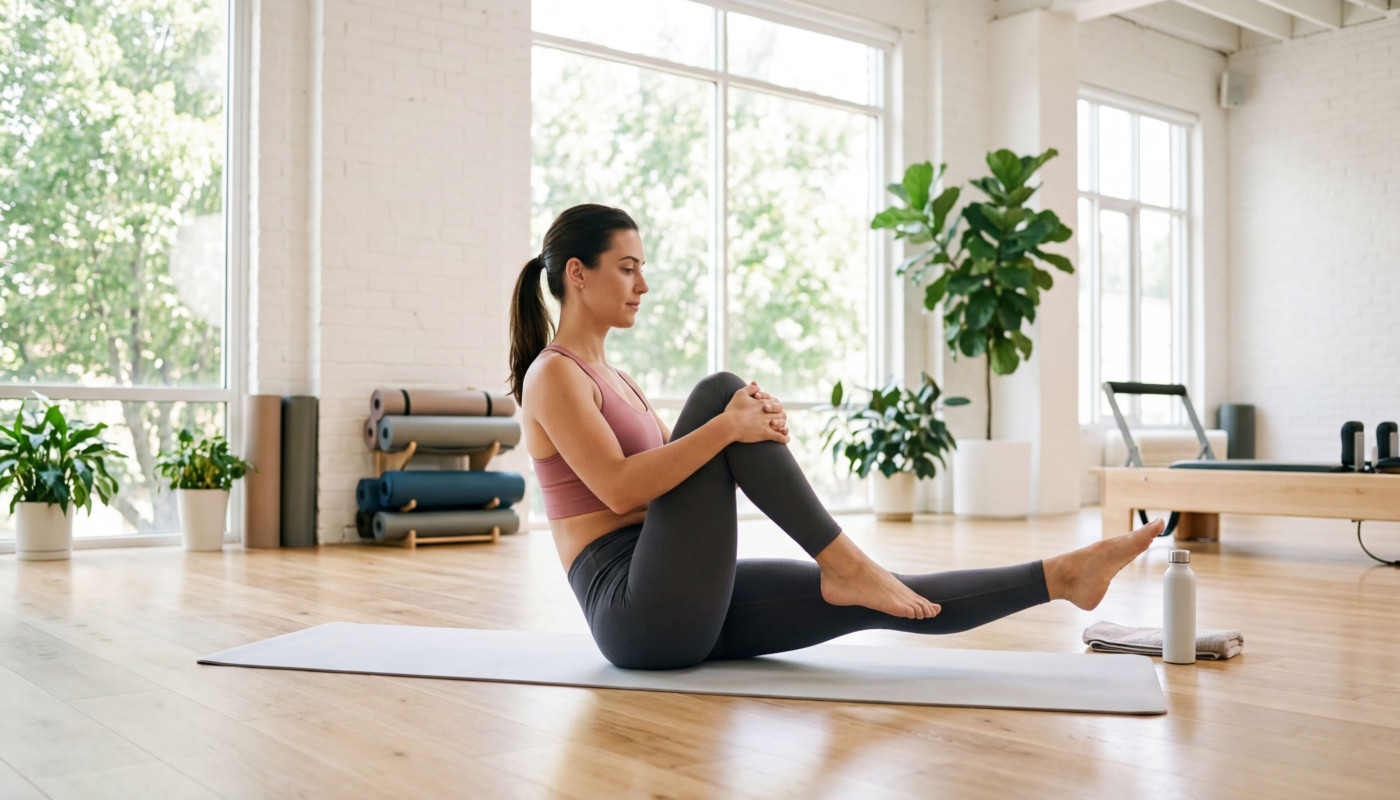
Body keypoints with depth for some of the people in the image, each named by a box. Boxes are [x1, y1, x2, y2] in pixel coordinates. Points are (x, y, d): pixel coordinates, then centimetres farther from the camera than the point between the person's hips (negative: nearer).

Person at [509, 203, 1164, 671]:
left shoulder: (611, 377, 20)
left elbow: (677, 476, 15)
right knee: (719, 390, -20)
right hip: (637, 614, -8)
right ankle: (844, 563, -18)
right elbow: (619, 489, -20)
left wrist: (755, 428, -4)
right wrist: (727, 426, -23)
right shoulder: (552, 375, -7)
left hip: (689, 613, 8)